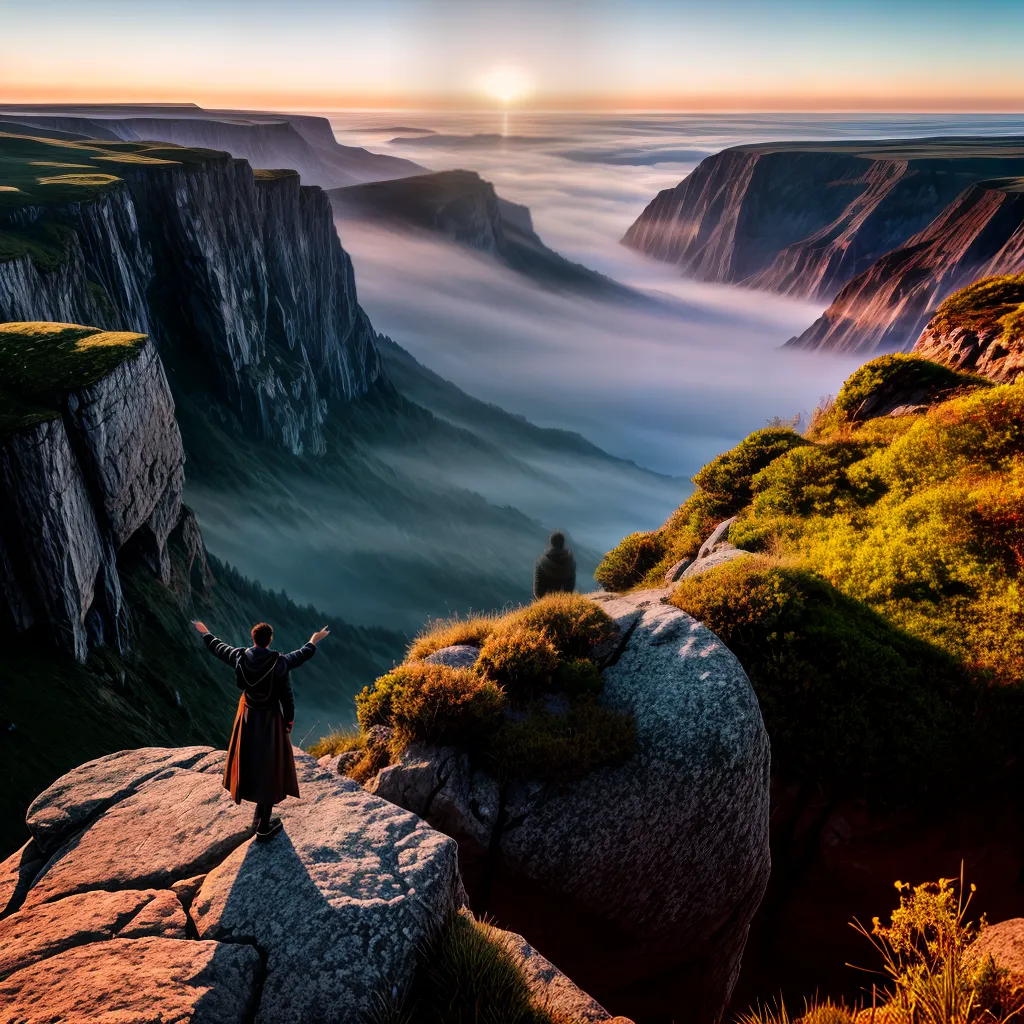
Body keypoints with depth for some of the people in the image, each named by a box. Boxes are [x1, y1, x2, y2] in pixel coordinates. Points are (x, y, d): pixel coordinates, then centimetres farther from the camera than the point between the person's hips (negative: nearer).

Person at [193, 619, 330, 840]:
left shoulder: (240, 657, -12)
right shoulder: (279, 662, -22)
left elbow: (218, 647, 8)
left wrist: (205, 633, 30)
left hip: (248, 716, 4)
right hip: (270, 719, -4)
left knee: (251, 761, 22)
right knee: (269, 768, 7)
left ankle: (260, 816, 39)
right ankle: (263, 827, 15)